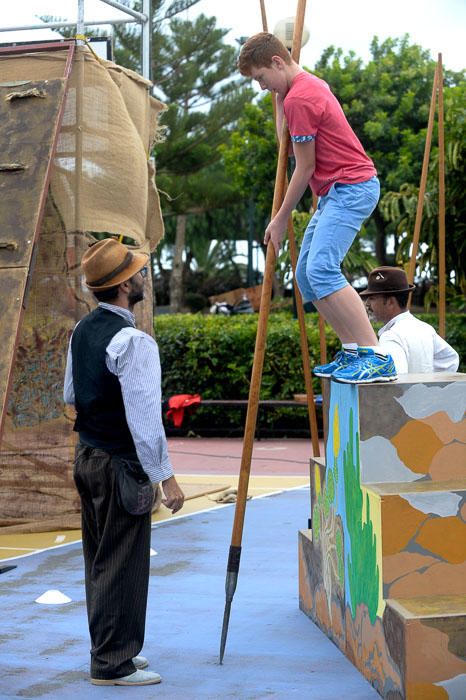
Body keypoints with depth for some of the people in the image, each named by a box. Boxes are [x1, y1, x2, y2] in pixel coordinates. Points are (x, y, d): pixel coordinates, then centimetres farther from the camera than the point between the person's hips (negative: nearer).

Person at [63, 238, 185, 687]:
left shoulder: (82, 331, 6)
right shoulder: (133, 342, -22)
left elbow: (70, 395, 17)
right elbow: (144, 418, -24)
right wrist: (165, 476, -20)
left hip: (86, 456, 9)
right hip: (119, 464, -9)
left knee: (99, 558, 17)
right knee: (121, 563, -1)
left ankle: (108, 647, 30)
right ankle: (112, 664, 6)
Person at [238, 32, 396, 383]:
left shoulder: (299, 99, -15)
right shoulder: (312, 84, 17)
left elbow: (305, 166, -12)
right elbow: (285, 137, 24)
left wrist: (280, 220, -3)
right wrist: (279, 94, 17)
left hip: (351, 189, -11)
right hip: (336, 192, 11)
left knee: (321, 269, -25)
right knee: (306, 276, 10)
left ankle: (376, 358, -28)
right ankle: (353, 353, 10)